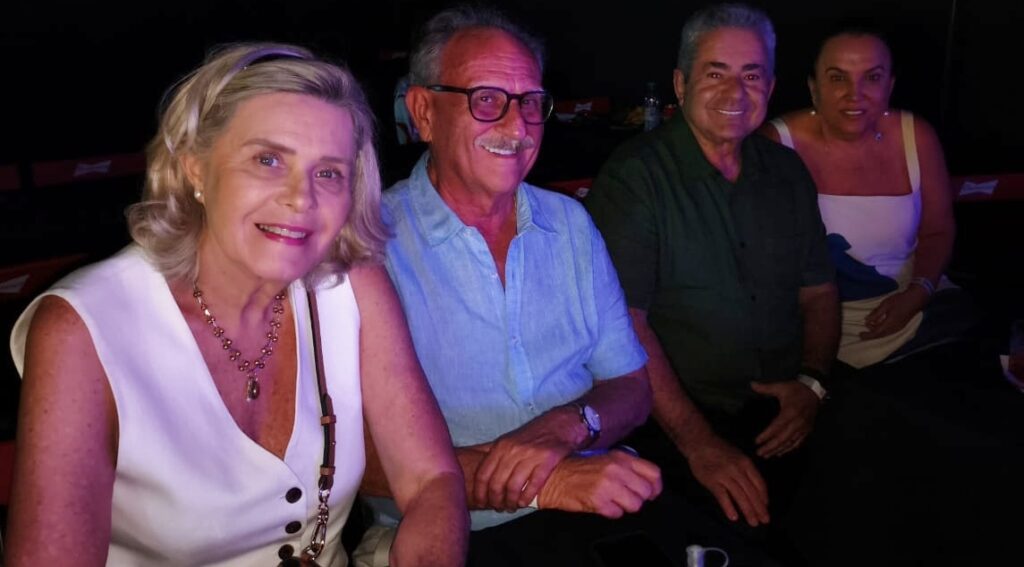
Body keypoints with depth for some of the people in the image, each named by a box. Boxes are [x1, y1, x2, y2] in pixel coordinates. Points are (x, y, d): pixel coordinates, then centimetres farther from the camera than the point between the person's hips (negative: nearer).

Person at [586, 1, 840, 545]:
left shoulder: (786, 171, 14)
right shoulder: (633, 177, -5)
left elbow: (818, 292, 18)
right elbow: (625, 321, -13)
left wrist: (812, 382, -1)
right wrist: (697, 442, -19)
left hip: (783, 414, 6)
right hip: (676, 417, -5)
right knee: (744, 520, -27)